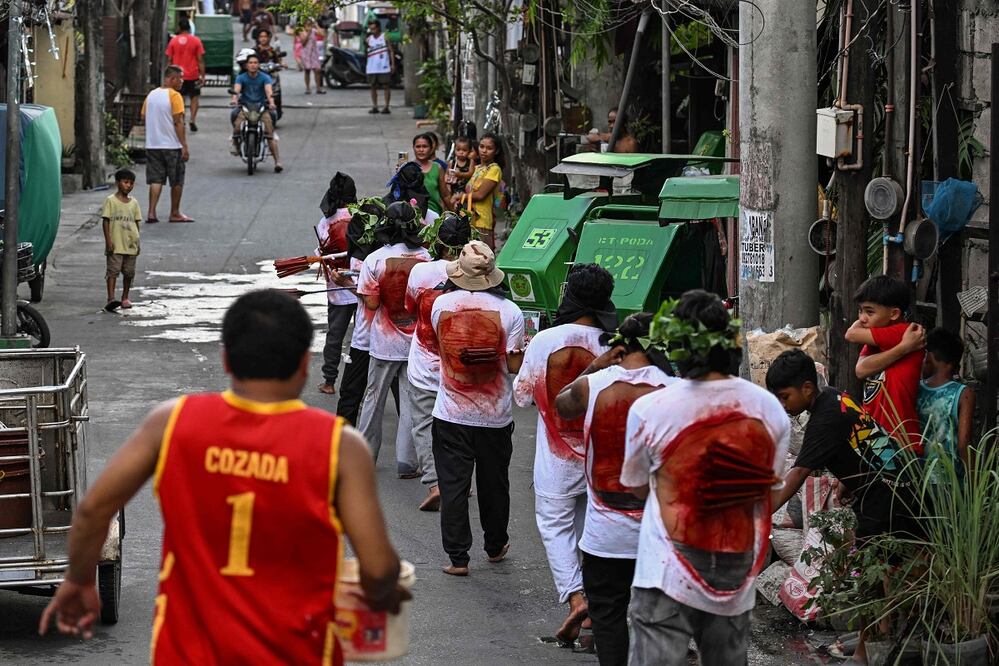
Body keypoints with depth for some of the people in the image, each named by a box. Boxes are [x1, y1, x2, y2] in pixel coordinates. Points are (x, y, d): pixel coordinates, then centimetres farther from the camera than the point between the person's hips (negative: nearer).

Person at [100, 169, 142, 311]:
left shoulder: (134, 203, 10)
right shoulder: (110, 201, -3)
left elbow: (136, 222, 14)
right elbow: (105, 221, -5)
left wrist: (137, 241, 11)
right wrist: (108, 241, -12)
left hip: (130, 245, 5)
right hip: (115, 245, -5)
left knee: (129, 272, 9)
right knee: (113, 270, -10)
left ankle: (125, 298, 20)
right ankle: (111, 298, -17)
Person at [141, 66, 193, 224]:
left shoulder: (151, 95, 8)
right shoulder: (174, 96, -11)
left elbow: (144, 118, 12)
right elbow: (178, 123, -15)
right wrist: (184, 146, -12)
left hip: (152, 145, 5)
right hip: (172, 145, -5)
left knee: (156, 180, 6)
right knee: (177, 181, 9)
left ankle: (151, 213, -5)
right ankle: (175, 213, 16)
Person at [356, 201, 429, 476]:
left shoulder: (374, 260, -14)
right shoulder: (424, 257, -8)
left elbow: (371, 303, -13)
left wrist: (356, 288, 5)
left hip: (385, 342, -1)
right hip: (417, 340, 1)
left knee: (374, 397, 15)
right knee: (411, 401, 6)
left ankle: (366, 454, 25)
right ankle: (407, 462, 7)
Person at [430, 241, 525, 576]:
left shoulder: (442, 305, -8)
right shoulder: (509, 312, -13)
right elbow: (515, 365, -11)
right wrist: (526, 345, 7)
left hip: (451, 413, 0)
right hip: (495, 416, 0)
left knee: (453, 485, 5)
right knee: (494, 484, 17)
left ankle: (457, 557, 5)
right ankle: (495, 546, 33)